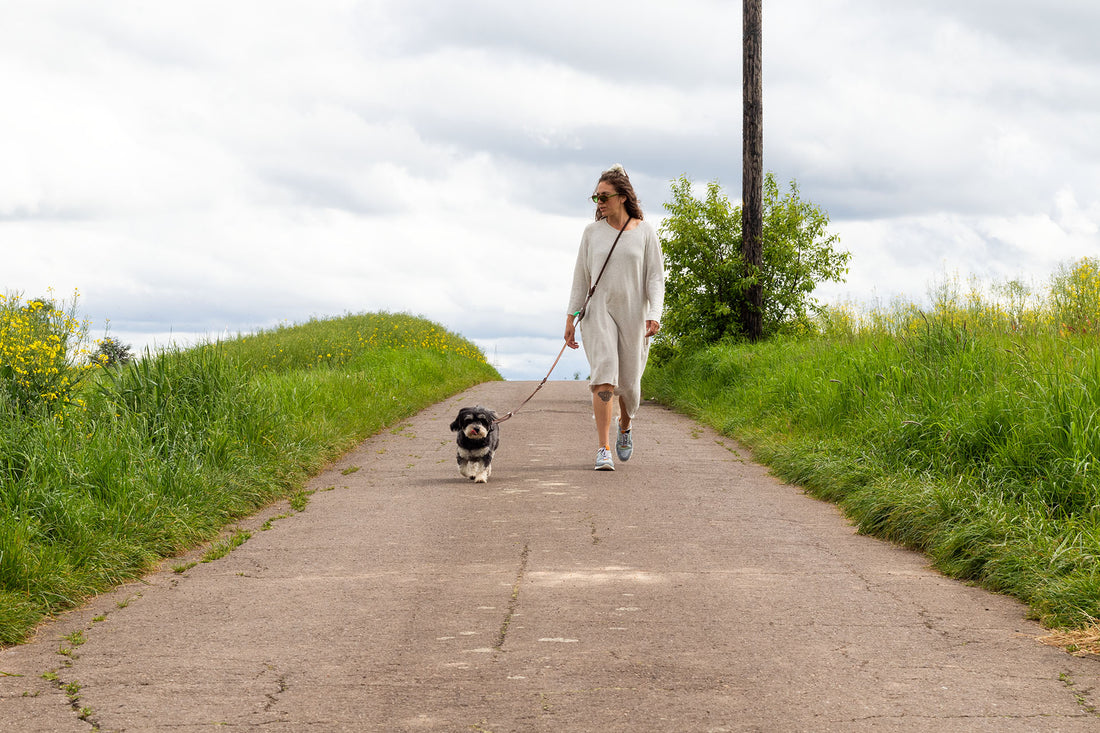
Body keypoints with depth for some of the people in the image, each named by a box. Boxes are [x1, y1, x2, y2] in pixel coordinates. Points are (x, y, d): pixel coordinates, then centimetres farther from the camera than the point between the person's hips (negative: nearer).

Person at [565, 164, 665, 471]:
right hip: (599, 312, 0)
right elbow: (581, 277, 9)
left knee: (629, 382, 5)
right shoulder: (593, 232, 5)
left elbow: (655, 278, 0)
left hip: (633, 314, 0)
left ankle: (626, 426, 39)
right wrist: (571, 317, 4)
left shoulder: (645, 232, 1)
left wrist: (655, 315, -13)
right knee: (603, 376, -16)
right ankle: (604, 450, -16)